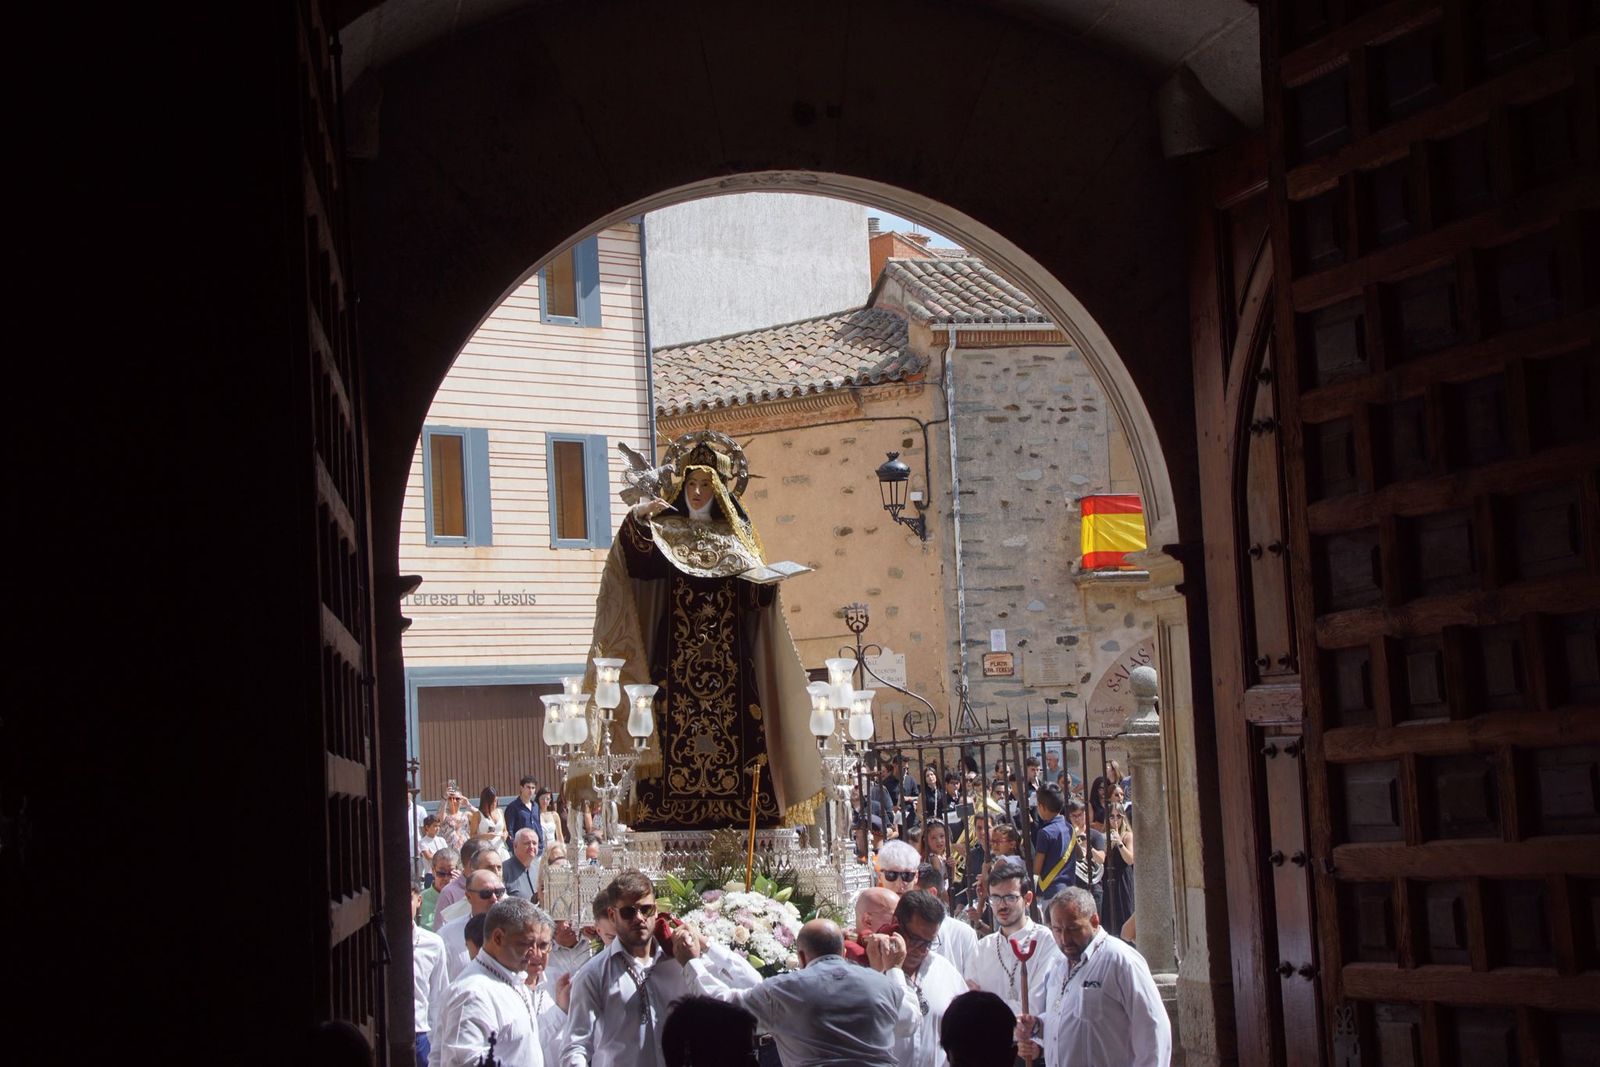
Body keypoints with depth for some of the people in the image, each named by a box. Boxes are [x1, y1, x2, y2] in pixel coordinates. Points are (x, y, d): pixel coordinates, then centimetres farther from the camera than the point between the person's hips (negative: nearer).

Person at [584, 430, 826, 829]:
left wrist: (768, 582, -11)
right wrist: (638, 521, -30)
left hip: (730, 659, 2)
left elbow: (757, 596, 11)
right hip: (677, 657, -2)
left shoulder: (738, 533, 16)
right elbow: (640, 563, -14)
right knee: (676, 730, -11)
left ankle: (739, 819, -2)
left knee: (740, 731, -5)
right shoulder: (664, 530, 8)